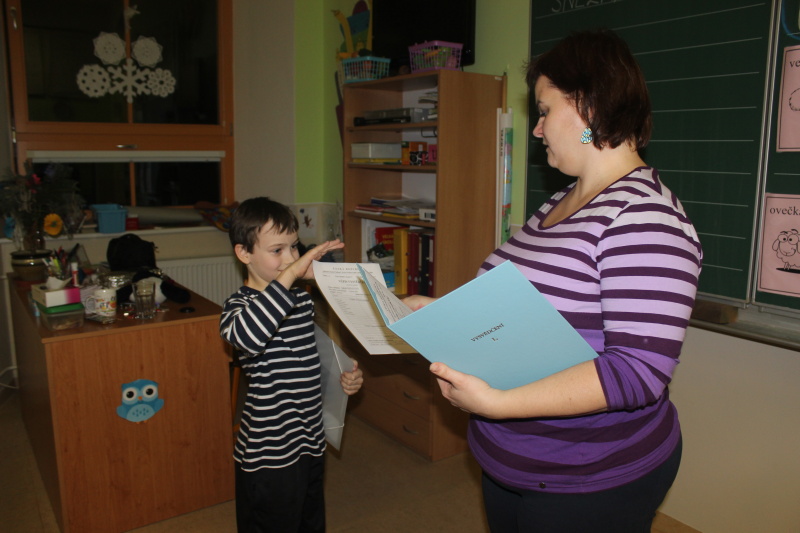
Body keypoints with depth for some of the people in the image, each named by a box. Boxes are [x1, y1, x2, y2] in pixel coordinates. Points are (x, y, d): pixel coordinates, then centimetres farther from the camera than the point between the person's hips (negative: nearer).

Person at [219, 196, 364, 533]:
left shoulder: (302, 299, 6)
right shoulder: (240, 305, -17)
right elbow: (246, 337, -42)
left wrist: (345, 376, 1)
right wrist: (290, 274, -42)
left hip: (311, 444, 7)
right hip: (268, 455, -7)